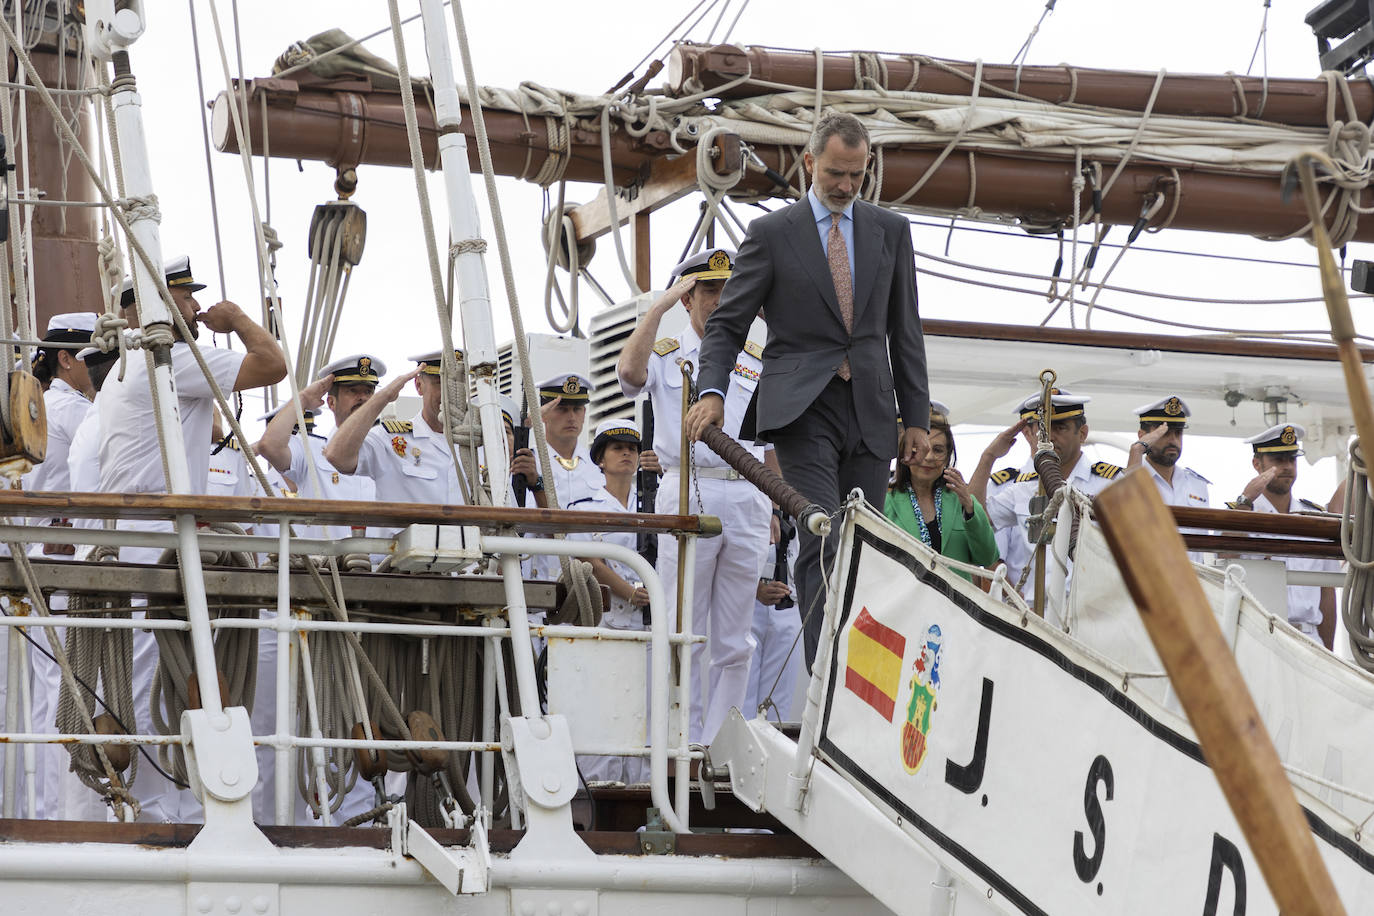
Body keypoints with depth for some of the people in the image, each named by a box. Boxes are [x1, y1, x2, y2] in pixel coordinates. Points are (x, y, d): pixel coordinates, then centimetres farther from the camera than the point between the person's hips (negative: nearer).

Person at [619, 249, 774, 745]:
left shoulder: (758, 360, 16)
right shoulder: (666, 355, 7)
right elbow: (630, 372, -15)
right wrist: (659, 306, -12)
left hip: (748, 496, 3)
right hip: (689, 496, -3)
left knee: (735, 640, 3)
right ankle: (684, 746, -3)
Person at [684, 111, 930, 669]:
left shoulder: (890, 232, 12)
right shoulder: (771, 234, 3)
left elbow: (905, 331, 15)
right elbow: (727, 324, 3)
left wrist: (916, 418, 10)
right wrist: (711, 391, -15)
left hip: (870, 411, 4)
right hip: (802, 409, -3)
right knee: (821, 547, -16)